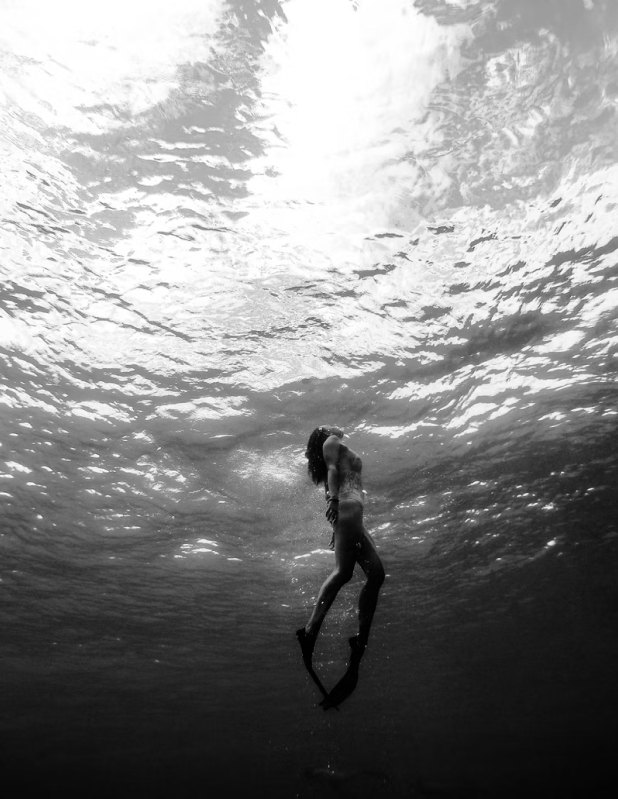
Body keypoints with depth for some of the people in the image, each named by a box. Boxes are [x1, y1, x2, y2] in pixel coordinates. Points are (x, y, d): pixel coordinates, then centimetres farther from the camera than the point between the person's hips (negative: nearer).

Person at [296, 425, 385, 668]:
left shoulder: (338, 450, 35)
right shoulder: (332, 442, 13)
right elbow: (332, 469, -5)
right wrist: (334, 498, -21)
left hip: (353, 519, 9)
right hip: (347, 505, -9)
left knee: (376, 573, -3)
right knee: (343, 571, -23)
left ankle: (361, 639, -8)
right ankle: (310, 630, -30)